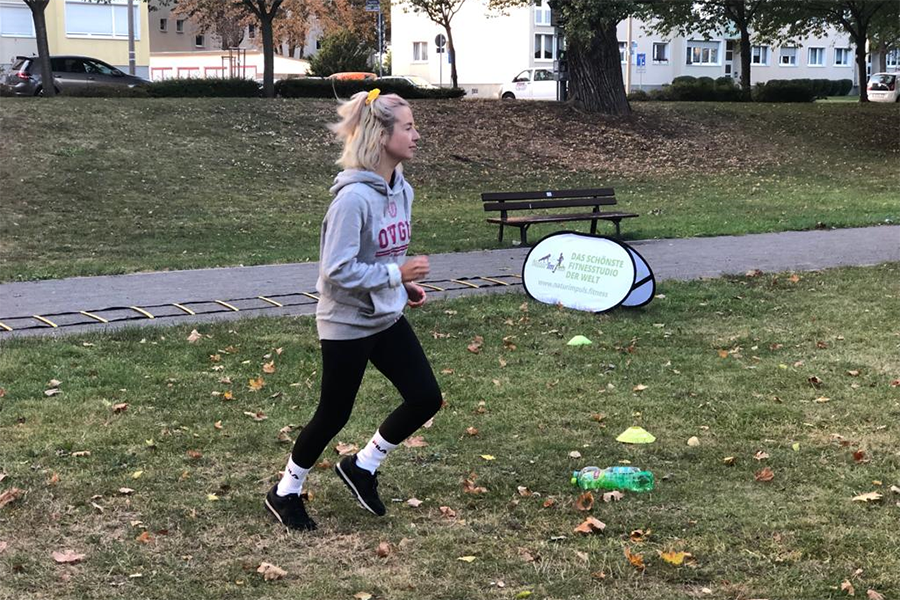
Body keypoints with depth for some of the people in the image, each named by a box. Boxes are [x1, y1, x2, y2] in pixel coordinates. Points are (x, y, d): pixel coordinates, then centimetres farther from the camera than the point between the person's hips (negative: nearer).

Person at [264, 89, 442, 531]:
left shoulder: (400, 189, 1)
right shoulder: (353, 198, -25)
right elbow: (338, 271, -27)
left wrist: (405, 285, 2)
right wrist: (397, 273, -23)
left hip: (386, 318, 8)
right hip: (347, 325, -8)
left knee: (426, 399, 5)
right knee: (334, 415, 6)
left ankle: (363, 466, 25)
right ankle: (285, 492, 28)